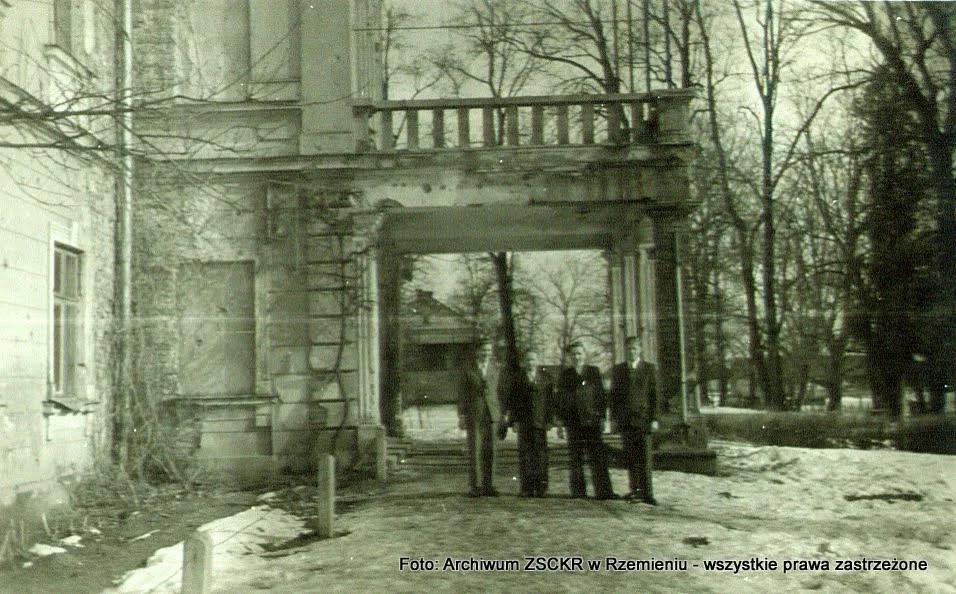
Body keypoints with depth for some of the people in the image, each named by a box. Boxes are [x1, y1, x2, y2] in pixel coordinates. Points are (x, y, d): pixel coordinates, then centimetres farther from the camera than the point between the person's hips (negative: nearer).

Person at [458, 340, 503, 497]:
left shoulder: (496, 369, 10)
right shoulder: (468, 370, 4)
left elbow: (500, 391, 10)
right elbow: (462, 393, 3)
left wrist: (503, 414, 4)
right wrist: (461, 415, -3)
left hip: (492, 414, 2)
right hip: (474, 414, -2)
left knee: (489, 451, 3)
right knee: (475, 451, -2)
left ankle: (488, 486, 9)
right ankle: (475, 486, 2)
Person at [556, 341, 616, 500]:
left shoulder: (594, 372, 8)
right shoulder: (565, 374, 6)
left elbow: (601, 395, 8)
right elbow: (560, 399, 6)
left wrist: (602, 416, 1)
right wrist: (561, 421, 1)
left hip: (592, 421, 0)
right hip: (573, 422, 0)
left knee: (598, 456, -3)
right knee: (575, 458, 4)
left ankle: (603, 491, -1)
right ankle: (577, 492, 11)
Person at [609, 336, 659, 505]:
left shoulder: (649, 368, 4)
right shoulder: (618, 369, 12)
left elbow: (654, 395, 1)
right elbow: (613, 394, 12)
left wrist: (654, 419, -5)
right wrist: (613, 417, 5)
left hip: (643, 418, -3)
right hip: (625, 420, 3)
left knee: (644, 457, -7)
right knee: (630, 457, 5)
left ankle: (647, 492, -5)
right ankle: (635, 489, 13)